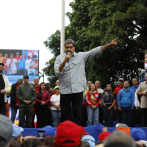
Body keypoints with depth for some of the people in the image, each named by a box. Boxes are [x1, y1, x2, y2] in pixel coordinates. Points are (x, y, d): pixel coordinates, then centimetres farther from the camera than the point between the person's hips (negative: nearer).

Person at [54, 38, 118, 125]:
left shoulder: (81, 56, 5)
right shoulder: (59, 58, 5)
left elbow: (95, 51, 1)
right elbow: (57, 72, -6)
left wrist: (110, 45, -6)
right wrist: (65, 61, -15)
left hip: (78, 90, 0)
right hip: (65, 91, 0)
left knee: (78, 113, 2)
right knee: (64, 114, 6)